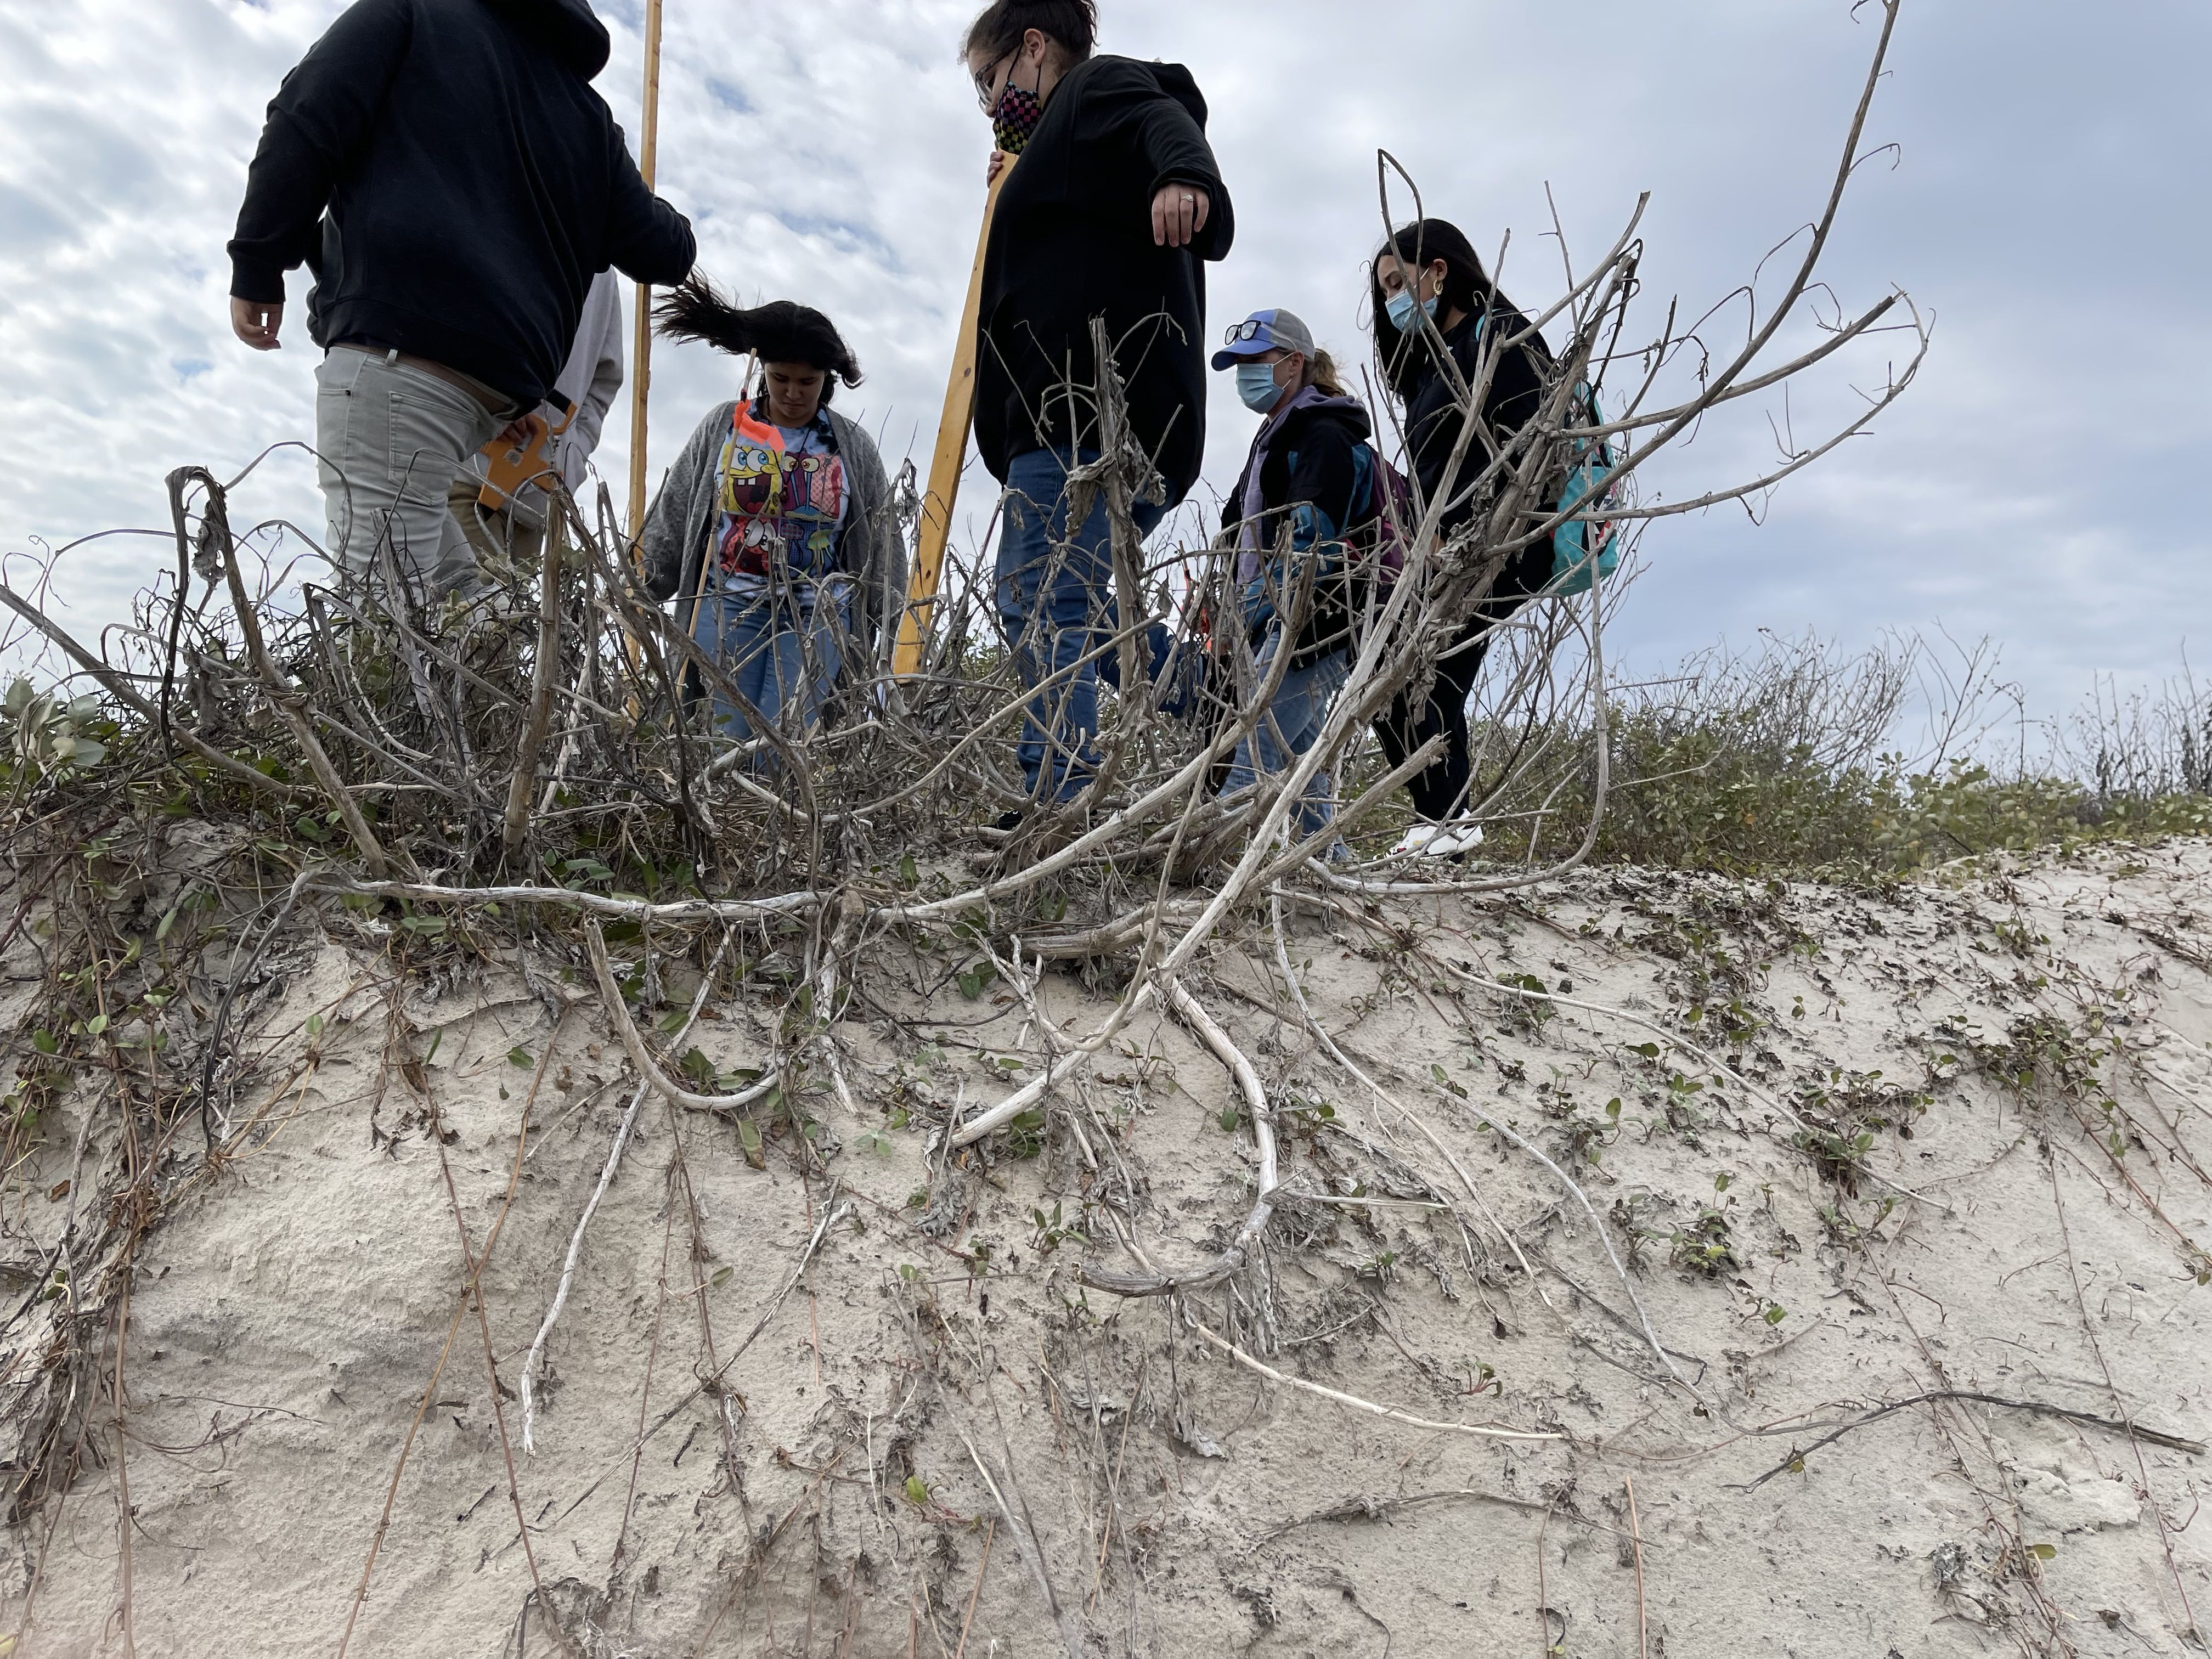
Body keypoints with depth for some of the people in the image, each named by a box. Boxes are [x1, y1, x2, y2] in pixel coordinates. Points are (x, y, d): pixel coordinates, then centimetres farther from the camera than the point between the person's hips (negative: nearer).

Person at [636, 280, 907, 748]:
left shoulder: (854, 447, 7)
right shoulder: (722, 427, 7)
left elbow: (883, 548, 9)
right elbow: (672, 517, 11)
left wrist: (889, 632, 6)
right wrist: (643, 588, 8)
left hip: (818, 617, -1)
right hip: (728, 606, 1)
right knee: (722, 740, -6)